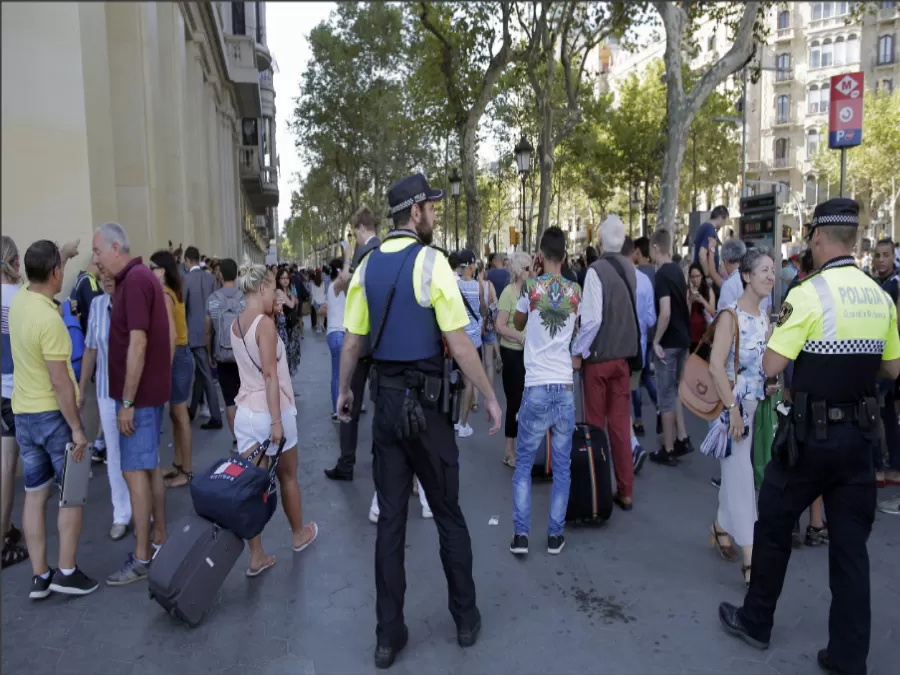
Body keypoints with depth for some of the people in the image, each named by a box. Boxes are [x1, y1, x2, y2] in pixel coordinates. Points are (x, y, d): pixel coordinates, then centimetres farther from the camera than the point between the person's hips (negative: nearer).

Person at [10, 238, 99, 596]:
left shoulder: (18, 300, 2)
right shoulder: (49, 319, -23)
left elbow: (43, 275, 27)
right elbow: (60, 382, -23)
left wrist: (64, 252, 41)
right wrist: (76, 428, -17)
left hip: (23, 414, 8)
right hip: (54, 414, -8)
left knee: (35, 495, 11)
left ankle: (39, 576, 18)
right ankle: (66, 572, 10)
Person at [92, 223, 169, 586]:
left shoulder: (135, 280, -17)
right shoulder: (139, 277, 13)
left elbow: (137, 343, -23)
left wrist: (127, 402, -21)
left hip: (139, 394, -10)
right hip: (149, 391, 10)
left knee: (135, 472, -4)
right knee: (150, 467, 15)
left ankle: (142, 558, 5)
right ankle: (159, 539, 26)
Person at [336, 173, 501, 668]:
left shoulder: (367, 266, 4)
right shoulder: (430, 262, -12)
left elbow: (352, 341, 5)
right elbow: (458, 344, -15)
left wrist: (344, 391, 19)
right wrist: (490, 397, -6)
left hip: (385, 399, 5)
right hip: (426, 400, -4)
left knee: (390, 517, 11)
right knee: (448, 513, 12)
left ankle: (388, 634, 21)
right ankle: (466, 619, 27)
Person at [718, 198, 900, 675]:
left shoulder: (808, 294, -15)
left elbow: (770, 366, -17)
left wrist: (781, 331, 2)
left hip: (812, 434, -5)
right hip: (860, 434, 6)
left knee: (773, 527, 12)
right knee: (851, 542, 12)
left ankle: (755, 622, 28)